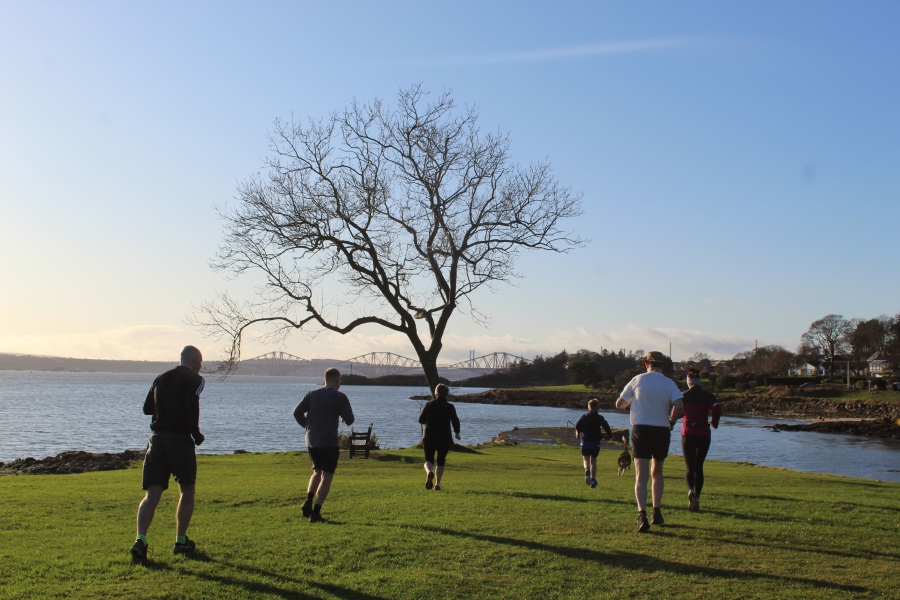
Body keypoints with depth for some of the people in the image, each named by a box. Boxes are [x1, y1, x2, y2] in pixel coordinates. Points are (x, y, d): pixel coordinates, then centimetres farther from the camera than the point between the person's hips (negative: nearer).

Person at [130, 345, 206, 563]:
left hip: (157, 437, 5)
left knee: (152, 494, -1)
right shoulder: (194, 380, -1)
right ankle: (181, 541, 15)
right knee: (187, 490, 12)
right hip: (180, 439, -4)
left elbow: (147, 408, 20)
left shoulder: (162, 378, 17)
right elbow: (192, 408, -17)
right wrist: (197, 434, -6)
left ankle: (140, 539, -19)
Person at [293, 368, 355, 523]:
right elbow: (349, 420, -9)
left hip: (311, 441, 5)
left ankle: (308, 501, 4)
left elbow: (297, 413, 4)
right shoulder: (340, 397, -6)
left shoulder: (311, 394, 7)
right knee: (326, 477, 0)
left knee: (317, 472, 22)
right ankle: (315, 512, -6)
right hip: (329, 442, -5)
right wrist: (344, 418, 14)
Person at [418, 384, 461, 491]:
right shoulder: (450, 407, -4)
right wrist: (457, 433, 5)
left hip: (429, 437, 0)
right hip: (444, 438, 0)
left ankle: (429, 472, -26)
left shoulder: (429, 405, -1)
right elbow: (455, 421, -10)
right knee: (441, 461, 15)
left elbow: (421, 420, 2)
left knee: (429, 460, 6)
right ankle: (437, 483, 11)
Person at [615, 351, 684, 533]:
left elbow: (619, 405, 7)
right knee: (657, 473, 21)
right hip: (662, 431, 2)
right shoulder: (669, 383, 3)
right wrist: (671, 422, 5)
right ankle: (657, 513, 22)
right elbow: (679, 406, -13)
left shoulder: (637, 380, 2)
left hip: (641, 430, -2)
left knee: (641, 476, -6)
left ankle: (642, 516, -21)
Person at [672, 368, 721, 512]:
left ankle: (691, 491, -27)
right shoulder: (708, 395, 2)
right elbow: (717, 408, -14)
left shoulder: (684, 396, 0)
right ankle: (696, 497, 14)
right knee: (699, 466, 14)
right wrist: (715, 423, 1)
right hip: (704, 434, 2)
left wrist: (671, 423, 11)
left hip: (688, 434, -1)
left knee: (689, 466, 0)